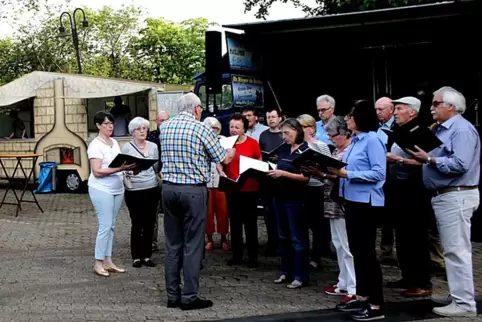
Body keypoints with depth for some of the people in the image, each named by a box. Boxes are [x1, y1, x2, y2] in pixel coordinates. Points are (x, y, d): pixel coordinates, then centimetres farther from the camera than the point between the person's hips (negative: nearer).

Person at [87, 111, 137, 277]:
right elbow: (97, 172, -18)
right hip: (102, 190, -7)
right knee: (105, 226, -7)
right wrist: (119, 169, -26)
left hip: (117, 189, 8)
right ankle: (98, 263, 2)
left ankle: (108, 262, 15)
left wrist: (129, 167, -4)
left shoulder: (114, 142, 12)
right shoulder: (95, 145, -11)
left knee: (111, 226, 10)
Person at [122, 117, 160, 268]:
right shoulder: (127, 147, -2)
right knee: (137, 224, 2)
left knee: (149, 224, 7)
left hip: (152, 189, 3)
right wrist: (130, 171, -23)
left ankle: (147, 255, 17)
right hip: (134, 191, -3)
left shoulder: (153, 146, 8)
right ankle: (136, 256, 12)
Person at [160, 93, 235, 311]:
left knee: (172, 243, 10)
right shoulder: (201, 129, -8)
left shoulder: (164, 128, 9)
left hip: (169, 188, 6)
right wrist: (231, 152, 24)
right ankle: (189, 297, 4)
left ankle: (172, 296, 15)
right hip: (193, 190, -6)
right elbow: (223, 159, -1)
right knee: (192, 244, 0)